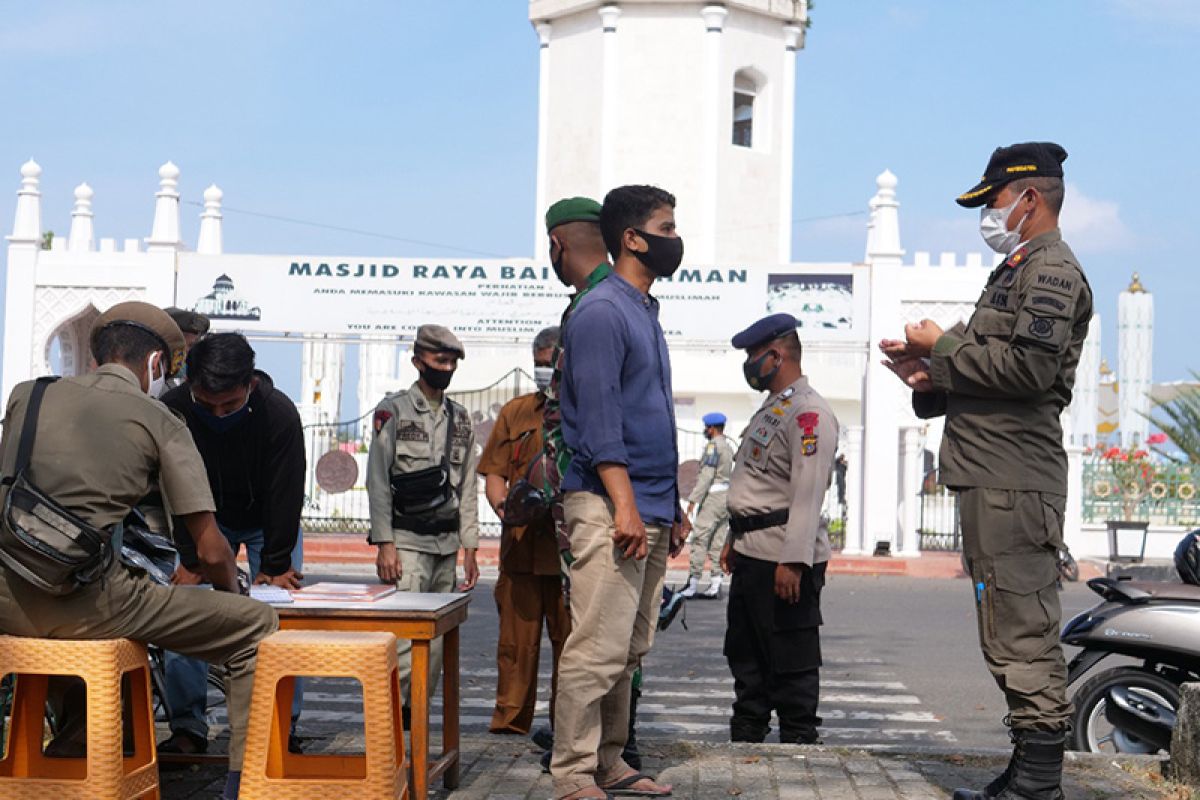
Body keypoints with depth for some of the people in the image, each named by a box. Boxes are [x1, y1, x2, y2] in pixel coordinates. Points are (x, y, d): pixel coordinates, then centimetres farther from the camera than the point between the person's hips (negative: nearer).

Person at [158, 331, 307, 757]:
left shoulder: (279, 414, -32)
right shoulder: (171, 410, -27)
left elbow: (285, 495, -23)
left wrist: (275, 565, -20)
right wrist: (191, 559, -20)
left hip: (268, 521, -1)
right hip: (204, 519, 2)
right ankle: (187, 728, -3)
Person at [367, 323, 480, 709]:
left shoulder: (459, 418, 15)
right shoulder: (394, 410, -1)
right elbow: (378, 480, -5)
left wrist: (470, 549, 11)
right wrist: (384, 543, -12)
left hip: (447, 546, 6)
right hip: (407, 542, -5)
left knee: (437, 644, 6)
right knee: (405, 638, -13)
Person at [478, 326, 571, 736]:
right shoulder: (515, 412, 16)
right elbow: (494, 472, 14)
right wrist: (503, 506, -6)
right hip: (519, 545, 2)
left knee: (569, 640, 3)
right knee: (515, 637, 3)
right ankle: (509, 720, 12)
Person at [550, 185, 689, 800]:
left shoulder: (645, 313, 21)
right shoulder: (602, 311, -8)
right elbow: (599, 418, -16)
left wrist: (673, 507, 21)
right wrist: (624, 505, -21)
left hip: (650, 512, 9)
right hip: (608, 506, -9)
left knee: (629, 651, 12)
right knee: (598, 649, -9)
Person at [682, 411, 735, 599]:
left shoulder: (713, 445, -9)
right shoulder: (728, 446, 17)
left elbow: (707, 475, -16)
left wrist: (693, 499, -16)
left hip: (713, 495, -9)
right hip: (727, 496, 9)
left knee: (699, 539, -8)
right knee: (718, 542, 7)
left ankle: (692, 585, -9)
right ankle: (715, 585, 4)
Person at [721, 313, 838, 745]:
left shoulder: (809, 412, -15)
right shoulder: (770, 408, 19)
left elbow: (808, 494, -22)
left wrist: (793, 561, -26)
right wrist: (735, 539, 24)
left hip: (786, 560, -11)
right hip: (751, 554, 11)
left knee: (792, 663, -3)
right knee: (745, 655, 17)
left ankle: (798, 743, 5)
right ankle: (745, 738, 28)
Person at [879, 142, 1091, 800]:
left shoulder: (1052, 269, -7)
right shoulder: (1016, 271, 25)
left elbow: (1029, 368, -21)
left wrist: (944, 346, -11)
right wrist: (931, 380, 11)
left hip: (1014, 484, -11)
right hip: (992, 476, 11)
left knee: (1022, 633, -9)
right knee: (1011, 631, 13)